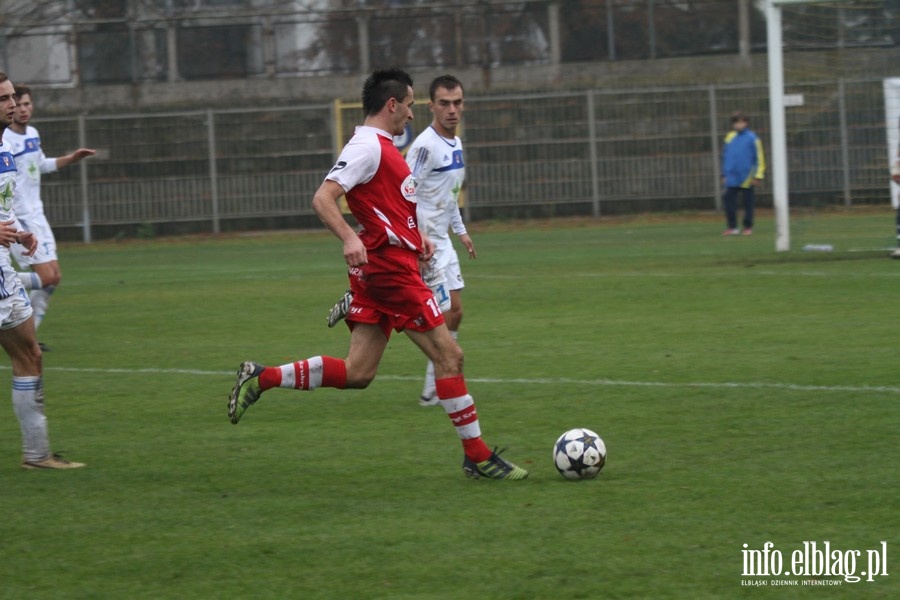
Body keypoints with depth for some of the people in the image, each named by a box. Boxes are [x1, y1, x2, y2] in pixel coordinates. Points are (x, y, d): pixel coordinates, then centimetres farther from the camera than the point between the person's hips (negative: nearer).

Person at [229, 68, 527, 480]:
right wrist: (349, 239, -38)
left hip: (378, 271, 10)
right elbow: (323, 199, -23)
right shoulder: (368, 147, -12)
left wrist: (416, 236, 22)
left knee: (357, 373, 7)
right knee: (449, 355, -5)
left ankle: (262, 379, 6)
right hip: (390, 268, -10)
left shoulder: (382, 147, 19)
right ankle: (478, 458, 0)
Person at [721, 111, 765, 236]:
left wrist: (758, 175, -8)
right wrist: (724, 174, 12)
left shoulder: (752, 138, -6)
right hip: (732, 178, 4)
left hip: (747, 178, -4)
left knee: (748, 202, 4)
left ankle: (748, 227, 14)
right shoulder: (730, 137, 7)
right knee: (728, 199, -3)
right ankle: (732, 227, 5)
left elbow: (759, 157, -4)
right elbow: (725, 156, 14)